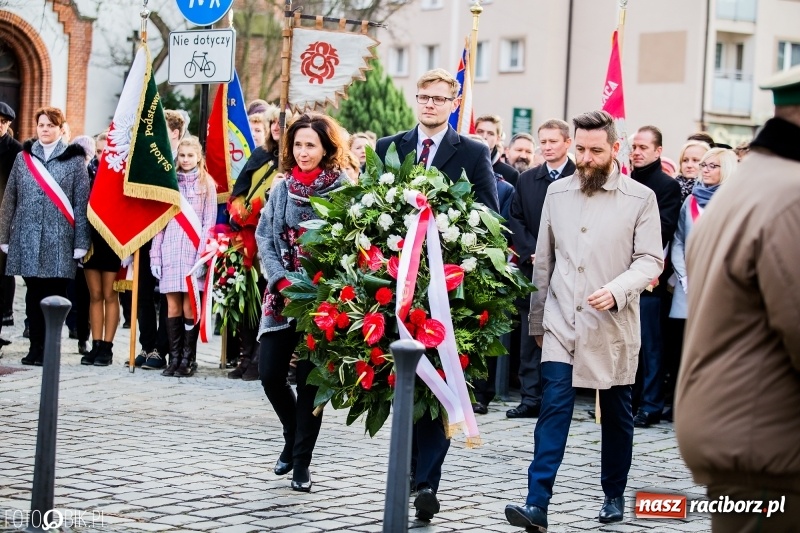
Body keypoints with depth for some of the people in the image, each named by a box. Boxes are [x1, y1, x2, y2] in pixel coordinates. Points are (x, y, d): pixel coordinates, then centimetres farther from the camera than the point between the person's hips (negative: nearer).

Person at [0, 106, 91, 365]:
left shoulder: (74, 159, 4)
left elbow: (81, 202, 0)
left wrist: (81, 242, -6)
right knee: (33, 292, 5)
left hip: (59, 238, -2)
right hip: (27, 237, 2)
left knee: (54, 293, -2)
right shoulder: (23, 157, 11)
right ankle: (35, 346, 11)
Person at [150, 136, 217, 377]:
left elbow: (209, 221, 1)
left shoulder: (207, 184, 7)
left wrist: (203, 253, -9)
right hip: (170, 248, 3)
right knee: (173, 306, 0)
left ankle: (187, 359, -1)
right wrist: (155, 253, 5)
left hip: (194, 249, -3)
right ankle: (174, 357, 3)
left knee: (189, 307, -6)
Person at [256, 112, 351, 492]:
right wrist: (283, 281, -8)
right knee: (270, 373, -2)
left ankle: (301, 462, 9)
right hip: (283, 294, 4)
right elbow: (264, 238, 5)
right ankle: (293, 437, 26)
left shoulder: (342, 188, -5)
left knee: (309, 380, -1)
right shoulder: (282, 188, 7)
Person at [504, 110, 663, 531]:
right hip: (562, 323, 1)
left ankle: (613, 495, 28)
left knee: (617, 414, 11)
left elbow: (650, 259, -5)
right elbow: (544, 261, 13)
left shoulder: (640, 198, -3)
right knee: (553, 409, -9)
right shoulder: (557, 193, 7)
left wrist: (616, 290, -23)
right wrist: (537, 320, 15)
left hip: (613, 326, -1)